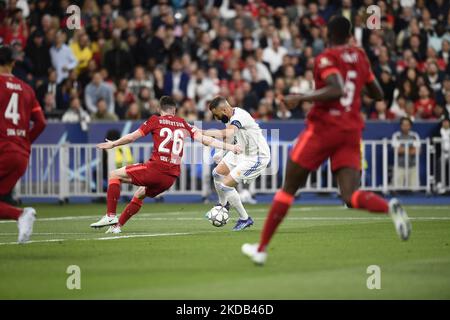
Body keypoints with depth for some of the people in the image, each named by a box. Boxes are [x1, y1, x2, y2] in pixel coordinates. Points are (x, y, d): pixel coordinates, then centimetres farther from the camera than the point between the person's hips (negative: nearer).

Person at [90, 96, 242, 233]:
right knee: (140, 194, 29)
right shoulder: (183, 124, 14)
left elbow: (132, 137, 6)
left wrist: (113, 144, 21)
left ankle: (110, 216, -3)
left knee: (114, 175, 9)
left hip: (156, 168, -5)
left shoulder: (155, 120, 4)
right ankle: (118, 225, 24)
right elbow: (204, 139, 8)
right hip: (172, 177, 5)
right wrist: (228, 146, 11)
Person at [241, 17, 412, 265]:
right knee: (351, 197, -7)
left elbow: (336, 90, -23)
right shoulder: (360, 57, 13)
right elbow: (377, 95, 22)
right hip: (351, 132, 5)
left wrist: (301, 98, -16)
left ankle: (261, 249, 11)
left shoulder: (326, 58, -6)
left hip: (323, 127, -5)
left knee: (288, 189, 8)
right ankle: (390, 208, -39)